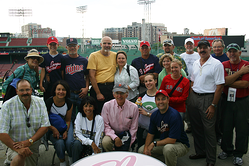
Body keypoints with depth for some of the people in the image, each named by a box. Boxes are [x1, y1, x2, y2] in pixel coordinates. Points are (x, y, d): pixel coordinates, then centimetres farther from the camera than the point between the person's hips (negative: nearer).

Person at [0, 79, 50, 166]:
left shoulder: (40, 102, -2)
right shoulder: (7, 106, -11)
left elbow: (45, 126, -4)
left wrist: (29, 141, -17)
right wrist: (18, 149, -26)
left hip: (34, 146, 4)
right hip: (15, 144, -4)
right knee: (20, 158, -32)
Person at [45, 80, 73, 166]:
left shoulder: (69, 103, -9)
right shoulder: (48, 102, -17)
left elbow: (68, 120, 0)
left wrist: (66, 131, -15)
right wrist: (53, 129, -25)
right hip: (51, 127, -2)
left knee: (69, 142, -24)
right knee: (59, 142, -28)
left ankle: (71, 158, 11)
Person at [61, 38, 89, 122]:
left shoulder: (84, 60, 9)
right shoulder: (64, 60, 3)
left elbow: (87, 76, 12)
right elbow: (61, 76, 2)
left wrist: (86, 88, -1)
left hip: (82, 93, 1)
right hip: (69, 93, -1)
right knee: (70, 117, 7)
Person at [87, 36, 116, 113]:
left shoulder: (115, 55, 7)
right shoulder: (94, 55, -2)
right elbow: (92, 76, -7)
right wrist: (98, 93, -11)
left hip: (111, 87, 3)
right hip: (98, 87, -3)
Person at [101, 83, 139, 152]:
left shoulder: (134, 108, -9)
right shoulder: (107, 106, -9)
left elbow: (133, 129, -2)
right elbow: (105, 125, -7)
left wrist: (128, 144, -6)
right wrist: (115, 138, -20)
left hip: (126, 136, 0)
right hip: (112, 134, 1)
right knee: (105, 142, -30)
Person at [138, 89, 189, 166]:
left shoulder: (174, 115, -25)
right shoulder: (154, 115, -3)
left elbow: (172, 139, -27)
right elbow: (150, 133, 5)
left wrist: (154, 143, -19)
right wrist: (146, 148, -10)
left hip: (180, 144, -7)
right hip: (163, 142, 7)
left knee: (168, 148, -39)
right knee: (141, 150, 2)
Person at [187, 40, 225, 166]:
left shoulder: (216, 64, -9)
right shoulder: (195, 63, 12)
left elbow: (219, 86, -12)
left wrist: (213, 105, -16)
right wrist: (190, 99, 11)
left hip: (207, 98, -6)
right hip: (194, 97, 6)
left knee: (209, 130, 0)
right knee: (196, 127, 15)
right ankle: (200, 152, 32)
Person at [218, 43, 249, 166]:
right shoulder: (224, 65, 3)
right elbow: (224, 81, -13)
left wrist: (228, 82, -12)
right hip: (227, 99, 2)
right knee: (226, 126, 10)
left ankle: (239, 154, 22)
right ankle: (227, 150, 29)